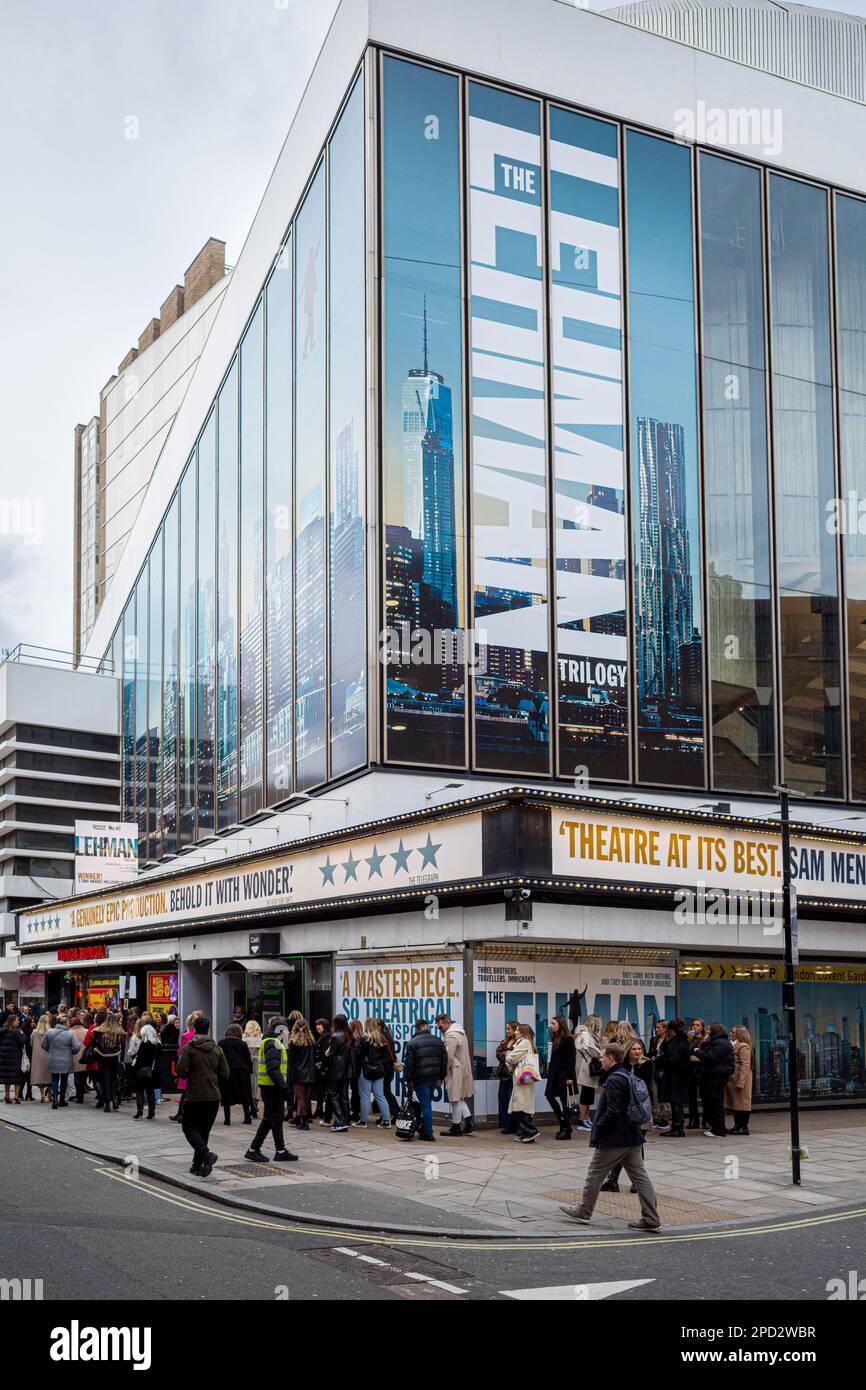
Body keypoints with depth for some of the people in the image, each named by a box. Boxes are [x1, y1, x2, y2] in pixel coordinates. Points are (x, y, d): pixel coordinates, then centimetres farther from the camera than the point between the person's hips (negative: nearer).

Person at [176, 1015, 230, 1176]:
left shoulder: (188, 1048, -8)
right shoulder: (217, 1048, 3)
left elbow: (181, 1071, -16)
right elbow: (225, 1073, 2)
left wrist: (192, 1076, 5)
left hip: (194, 1095, -4)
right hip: (213, 1096, 4)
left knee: (188, 1126, 6)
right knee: (204, 1129, 13)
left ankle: (206, 1154, -16)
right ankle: (198, 1164, 14)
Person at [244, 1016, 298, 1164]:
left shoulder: (270, 1041, 18)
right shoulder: (273, 1043, -16)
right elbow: (273, 1069, -24)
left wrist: (283, 1086, 21)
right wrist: (283, 1087, -25)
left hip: (270, 1086, 11)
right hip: (272, 1087, -11)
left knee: (277, 1119, 13)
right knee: (270, 1119, -5)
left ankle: (281, 1151, 18)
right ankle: (253, 1150, -1)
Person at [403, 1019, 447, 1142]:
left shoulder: (412, 1043, -8)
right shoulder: (438, 1041, 8)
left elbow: (408, 1063, -10)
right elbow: (444, 1059, 11)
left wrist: (409, 1080, -2)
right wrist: (441, 1077, 16)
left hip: (420, 1078, -5)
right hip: (434, 1077, 5)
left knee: (425, 1105, -2)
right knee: (427, 1103, 17)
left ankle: (428, 1133, -2)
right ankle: (424, 1129, 22)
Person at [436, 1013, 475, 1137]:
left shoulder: (451, 1035, -19)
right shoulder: (460, 1032, 14)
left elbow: (448, 1057, -20)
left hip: (456, 1070, -10)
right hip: (464, 1069, 10)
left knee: (455, 1099, 0)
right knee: (459, 1098, 16)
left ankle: (455, 1128, 7)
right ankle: (469, 1121, 9)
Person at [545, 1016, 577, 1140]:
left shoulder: (568, 1039, -10)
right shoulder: (555, 1038, 13)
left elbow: (571, 1059, -13)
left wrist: (570, 1076, -18)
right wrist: (550, 1070, 9)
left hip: (564, 1073, -8)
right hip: (554, 1072, 8)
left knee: (564, 1100, -4)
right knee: (549, 1096, 4)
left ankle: (566, 1129, 4)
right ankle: (564, 1124, 16)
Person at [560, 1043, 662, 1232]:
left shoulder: (613, 1080, -19)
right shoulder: (629, 1077, 11)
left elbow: (612, 1112, -25)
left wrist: (598, 1128, -12)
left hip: (614, 1138, -9)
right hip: (633, 1137, 9)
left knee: (594, 1174, 7)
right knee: (639, 1176, 6)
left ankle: (583, 1212, 19)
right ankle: (651, 1219, 4)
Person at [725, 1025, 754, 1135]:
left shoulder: (743, 1047, -12)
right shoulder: (733, 1045, 17)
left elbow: (745, 1066, -18)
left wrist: (740, 1082, -22)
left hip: (740, 1079, -9)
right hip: (733, 1079, 9)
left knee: (742, 1103, -4)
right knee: (735, 1102, 12)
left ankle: (744, 1127, 0)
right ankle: (737, 1125, 19)